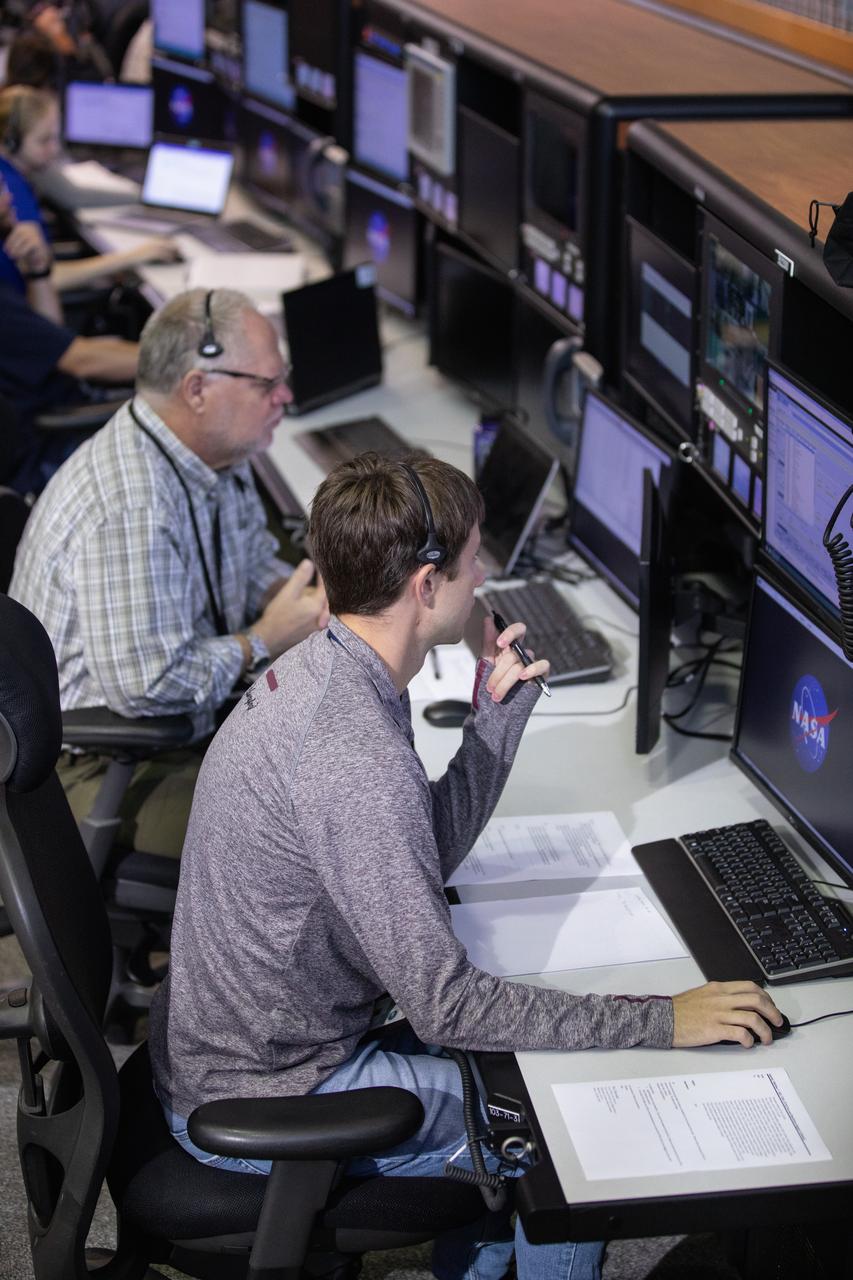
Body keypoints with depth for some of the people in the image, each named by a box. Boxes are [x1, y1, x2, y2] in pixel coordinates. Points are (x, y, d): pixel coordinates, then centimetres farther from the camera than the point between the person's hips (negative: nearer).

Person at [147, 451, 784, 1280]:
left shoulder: (316, 670, -1)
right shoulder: (354, 761, -33)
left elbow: (423, 855, 8)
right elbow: (444, 1004, -29)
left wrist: (497, 714, 0)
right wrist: (661, 1020, -26)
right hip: (258, 1104, -9)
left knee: (522, 1054, 19)